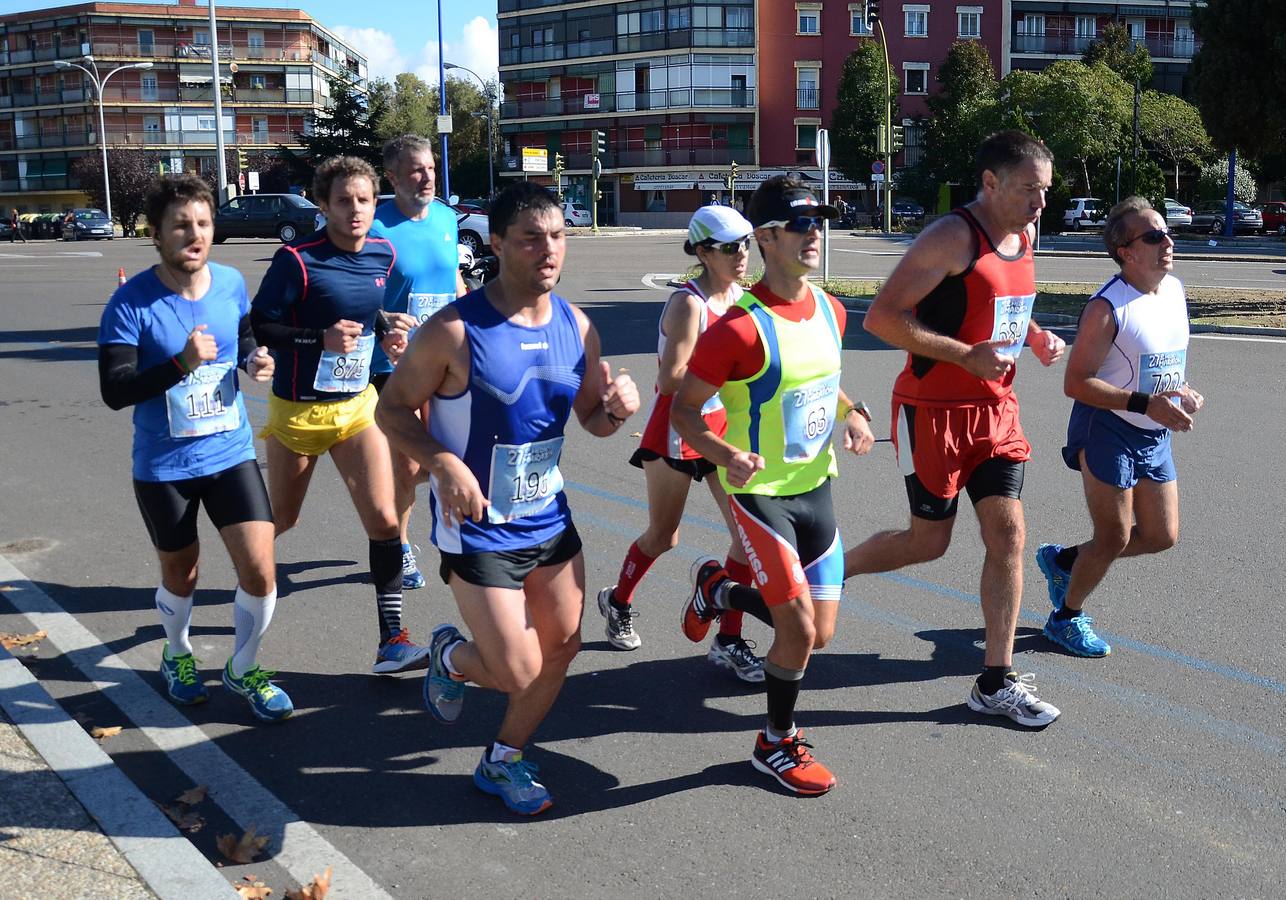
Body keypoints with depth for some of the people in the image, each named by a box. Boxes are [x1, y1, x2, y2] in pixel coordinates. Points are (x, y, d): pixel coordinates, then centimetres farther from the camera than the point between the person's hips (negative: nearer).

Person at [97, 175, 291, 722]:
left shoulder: (232, 284, -4)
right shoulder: (131, 302, -16)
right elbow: (114, 391, -19)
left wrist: (255, 360, -7)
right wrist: (180, 364, -32)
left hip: (232, 454, 2)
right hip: (163, 467, -2)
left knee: (260, 574, -5)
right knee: (181, 575, 17)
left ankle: (243, 668, 23)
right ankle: (177, 656, 49)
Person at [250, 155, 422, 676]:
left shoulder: (383, 255, -2)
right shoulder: (297, 260, -18)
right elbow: (259, 327, -15)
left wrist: (386, 332, -3)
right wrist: (321, 338, -28)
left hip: (357, 405, 4)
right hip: (298, 411, -4)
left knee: (384, 520, -8)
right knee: (282, 519, 15)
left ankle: (392, 643, -1)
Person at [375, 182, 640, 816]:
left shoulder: (576, 326, -1)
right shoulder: (455, 330, -19)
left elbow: (591, 419, 9)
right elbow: (392, 409, -11)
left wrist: (617, 409, -15)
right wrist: (443, 463, -27)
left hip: (550, 517, 6)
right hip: (477, 527, -6)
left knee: (562, 649, 12)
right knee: (518, 673, -4)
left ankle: (502, 762, 35)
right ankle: (449, 656, 32)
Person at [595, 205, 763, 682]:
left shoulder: (740, 296, 2)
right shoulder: (688, 303, -21)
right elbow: (671, 379, -26)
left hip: (722, 427, 6)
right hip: (677, 429, -6)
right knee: (663, 537, 10)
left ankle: (728, 641, 9)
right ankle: (617, 600, 39)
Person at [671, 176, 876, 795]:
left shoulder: (829, 310, 2)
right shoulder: (741, 328, -21)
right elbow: (683, 409, -15)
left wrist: (852, 415, 0)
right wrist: (724, 455, -32)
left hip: (816, 486, 7)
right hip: (760, 491, -7)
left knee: (820, 633, 10)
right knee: (799, 629, -8)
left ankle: (718, 587, 36)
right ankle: (776, 744, 18)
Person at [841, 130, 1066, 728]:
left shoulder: (1023, 235, 9)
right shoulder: (952, 237, -17)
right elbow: (880, 317, -22)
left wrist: (1034, 335, 5)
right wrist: (967, 355, -25)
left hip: (995, 409, 7)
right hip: (934, 411, -7)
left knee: (1007, 535, 3)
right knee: (929, 542, 2)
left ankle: (996, 683, 12)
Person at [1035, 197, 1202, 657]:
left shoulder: (1176, 291, 5)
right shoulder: (1107, 307, -20)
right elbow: (1076, 383, -21)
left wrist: (1182, 393, -1)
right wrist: (1145, 404, -28)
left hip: (1155, 436, 8)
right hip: (1107, 429, -8)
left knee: (1162, 536, 12)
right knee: (1114, 538, 0)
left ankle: (1063, 559, 31)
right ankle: (1066, 618, 23)